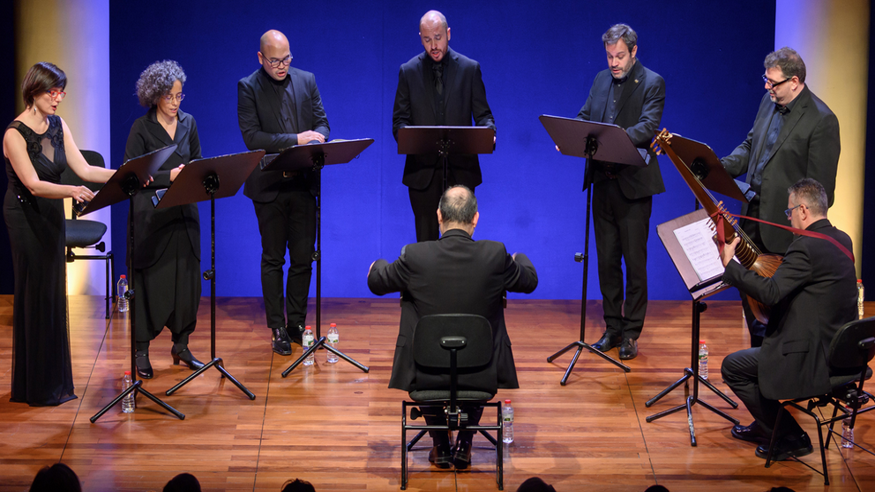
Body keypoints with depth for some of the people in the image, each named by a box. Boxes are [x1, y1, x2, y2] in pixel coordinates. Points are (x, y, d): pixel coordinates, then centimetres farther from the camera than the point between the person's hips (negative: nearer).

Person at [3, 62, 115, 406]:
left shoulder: (58, 125, 2)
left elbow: (84, 169, -1)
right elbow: (33, 185, -28)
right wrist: (72, 191, -44)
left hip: (52, 215, 7)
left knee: (53, 293, 11)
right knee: (35, 294, -2)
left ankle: (54, 380, 21)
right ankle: (36, 387, 7)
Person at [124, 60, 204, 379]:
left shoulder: (188, 123, 10)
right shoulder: (141, 128, -5)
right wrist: (168, 177, -16)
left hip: (183, 214, 5)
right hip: (150, 216, -4)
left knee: (188, 278, 4)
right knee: (150, 281, -2)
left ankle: (181, 346, 17)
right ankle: (141, 350, 7)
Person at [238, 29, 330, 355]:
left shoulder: (306, 81, 8)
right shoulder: (248, 87, -4)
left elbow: (322, 123, 9)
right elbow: (252, 137, -12)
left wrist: (316, 139, -14)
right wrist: (295, 140, -18)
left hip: (303, 182, 3)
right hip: (269, 185, -3)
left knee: (303, 258, 6)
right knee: (273, 259, 5)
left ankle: (297, 322, 18)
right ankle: (277, 329, 11)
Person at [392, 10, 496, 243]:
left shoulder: (470, 68, 5)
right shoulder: (409, 71, 6)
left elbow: (482, 114, 6)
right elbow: (399, 119, 5)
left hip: (461, 169, 0)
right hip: (423, 169, 0)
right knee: (426, 239, 4)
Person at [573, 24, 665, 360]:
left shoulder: (652, 83, -6)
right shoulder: (601, 80, 13)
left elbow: (648, 126, -19)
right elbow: (584, 117, 10)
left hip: (633, 184, -6)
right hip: (602, 181, 6)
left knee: (635, 261, 1)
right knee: (606, 259, 11)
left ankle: (631, 333, 9)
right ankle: (612, 328, 21)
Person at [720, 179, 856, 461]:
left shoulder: (806, 246, -22)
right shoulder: (842, 240, 8)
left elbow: (770, 292, -27)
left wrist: (729, 263, -19)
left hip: (813, 361, -10)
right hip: (839, 351, 10)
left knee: (732, 367, 3)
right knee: (761, 341, 31)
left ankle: (790, 438, 8)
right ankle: (764, 427, 38)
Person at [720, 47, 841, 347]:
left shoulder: (821, 120, -17)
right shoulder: (769, 101, 6)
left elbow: (820, 186, -16)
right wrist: (720, 167, 1)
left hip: (785, 223, -8)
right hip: (754, 212, 8)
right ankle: (760, 352, 32)